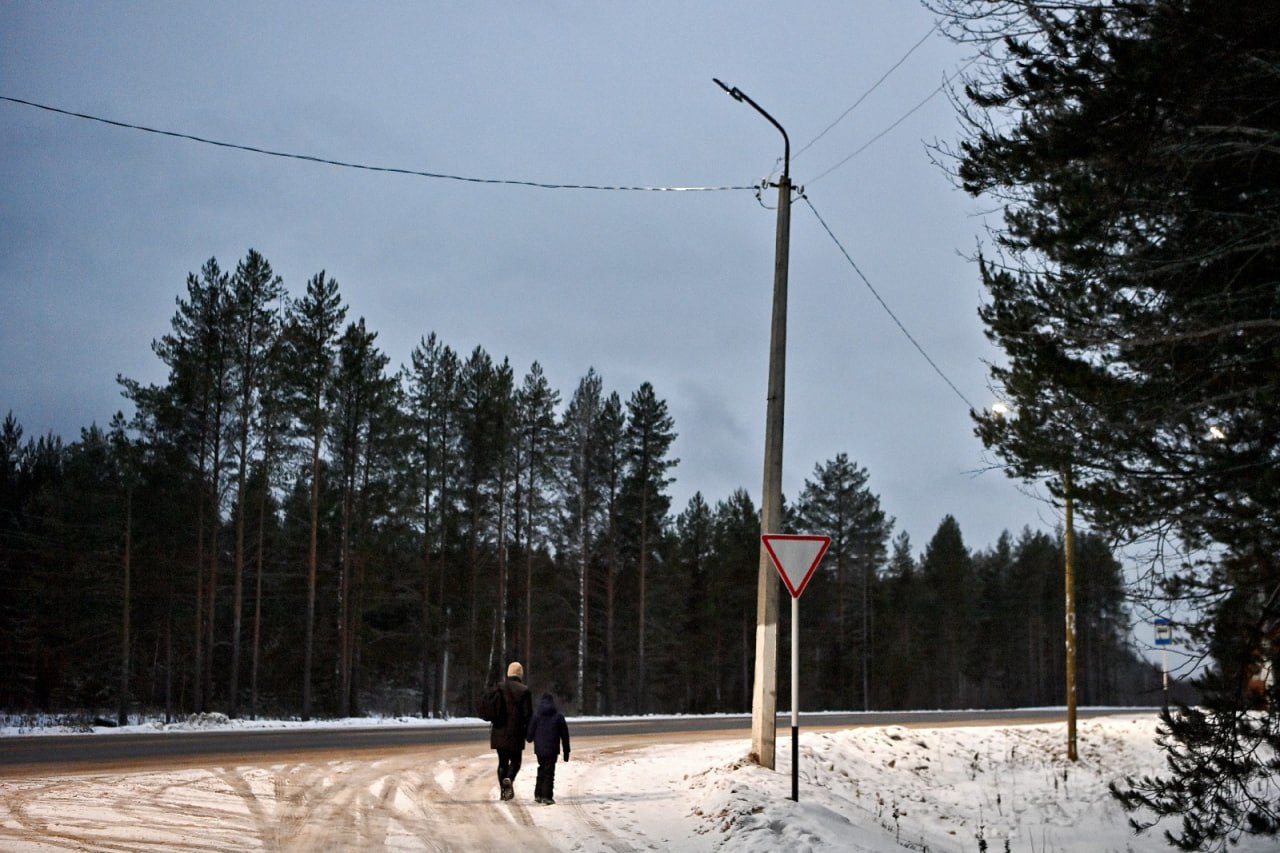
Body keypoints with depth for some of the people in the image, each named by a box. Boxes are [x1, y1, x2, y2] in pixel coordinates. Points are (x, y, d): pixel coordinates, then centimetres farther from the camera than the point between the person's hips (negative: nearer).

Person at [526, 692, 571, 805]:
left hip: (540, 749, 2)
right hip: (552, 750, -2)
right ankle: (547, 796, -8)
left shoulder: (536, 716, -1)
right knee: (549, 772, 0)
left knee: (541, 770, 19)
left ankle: (538, 794, 20)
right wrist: (566, 751, 9)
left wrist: (530, 739, 26)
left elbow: (530, 733, 1)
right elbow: (565, 735, 3)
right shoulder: (559, 716, 1)